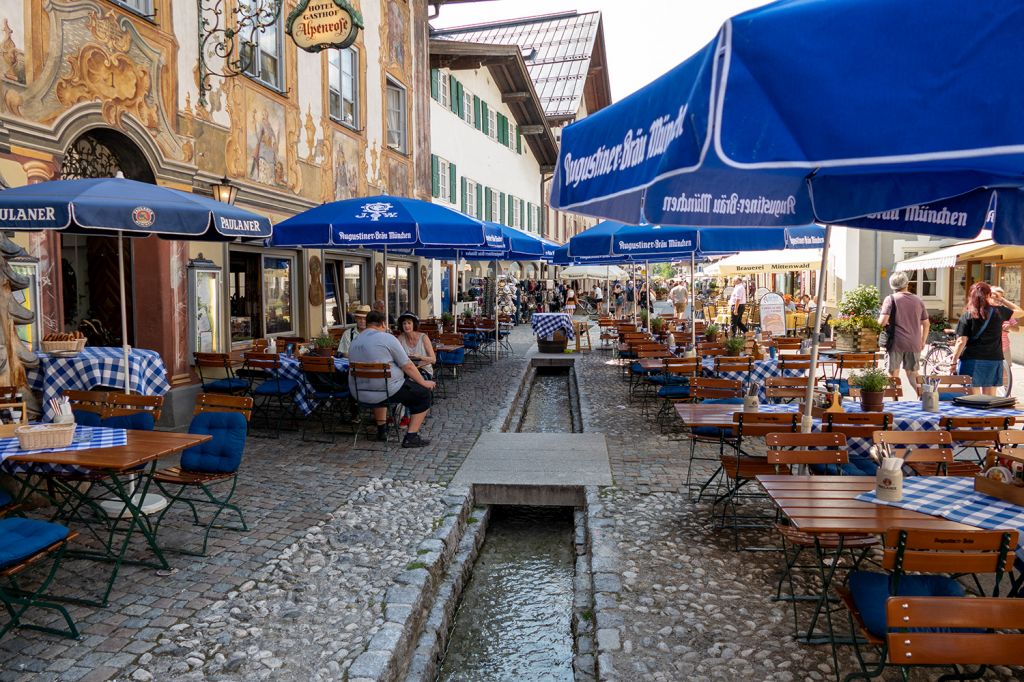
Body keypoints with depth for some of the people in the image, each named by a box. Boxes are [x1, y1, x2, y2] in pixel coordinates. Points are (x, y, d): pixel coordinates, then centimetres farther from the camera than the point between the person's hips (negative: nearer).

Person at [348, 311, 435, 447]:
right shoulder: (387, 338, -9)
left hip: (359, 394, 7)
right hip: (385, 392, -7)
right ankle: (411, 437, 3)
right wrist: (423, 382, 5)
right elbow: (408, 366, -8)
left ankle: (381, 429, 38)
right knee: (424, 393, 7)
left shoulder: (354, 342, 11)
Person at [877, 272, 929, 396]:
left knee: (893, 375, 6)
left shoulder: (891, 299, -5)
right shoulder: (918, 301, 10)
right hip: (914, 344, 4)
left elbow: (882, 322, -15)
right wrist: (923, 341, 26)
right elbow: (926, 323, 16)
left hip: (896, 342, -4)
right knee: (913, 374, 15)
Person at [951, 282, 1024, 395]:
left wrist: (954, 362, -5)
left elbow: (961, 342, -10)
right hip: (993, 360, 2)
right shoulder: (998, 312, 0)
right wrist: (1001, 299, 22)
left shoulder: (967, 316, -5)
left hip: (971, 361, -2)